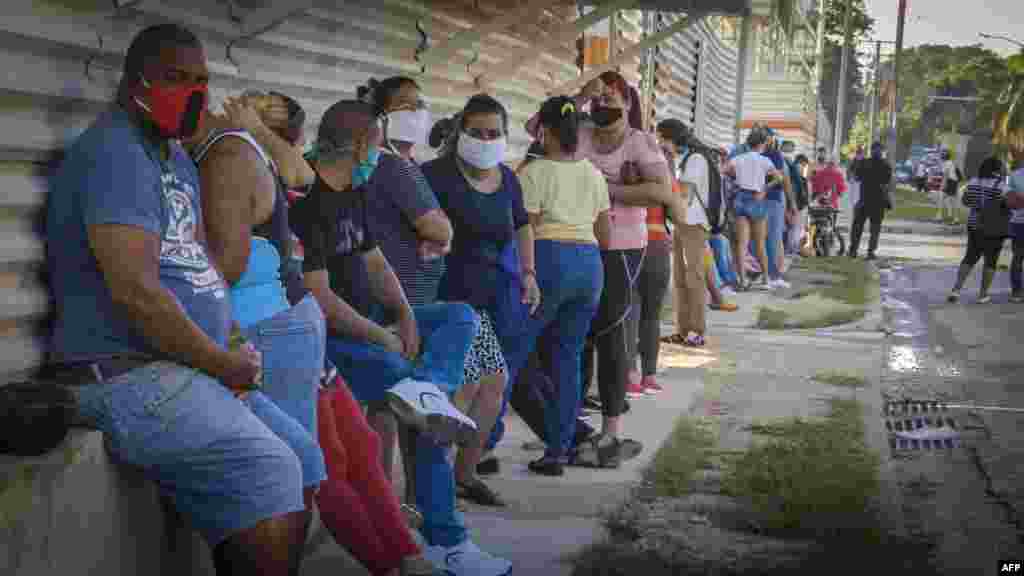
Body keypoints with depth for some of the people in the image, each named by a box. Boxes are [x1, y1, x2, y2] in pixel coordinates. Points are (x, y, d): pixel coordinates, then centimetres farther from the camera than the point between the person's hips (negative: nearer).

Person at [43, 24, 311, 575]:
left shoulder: (176, 156, 19)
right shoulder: (114, 154, -14)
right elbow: (135, 291, -24)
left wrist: (234, 352, 1)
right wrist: (226, 363, -13)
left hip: (190, 369, 11)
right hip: (127, 375, -10)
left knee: (307, 462, 10)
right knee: (270, 477, -25)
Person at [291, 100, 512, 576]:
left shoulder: (354, 192, 14)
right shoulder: (306, 199, -18)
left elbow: (374, 261, 17)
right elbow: (318, 297, -22)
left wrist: (405, 314, -1)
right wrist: (382, 338, -13)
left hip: (368, 322, 10)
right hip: (329, 336, -10)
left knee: (460, 316, -5)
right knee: (434, 413, -21)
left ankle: (427, 392, -28)